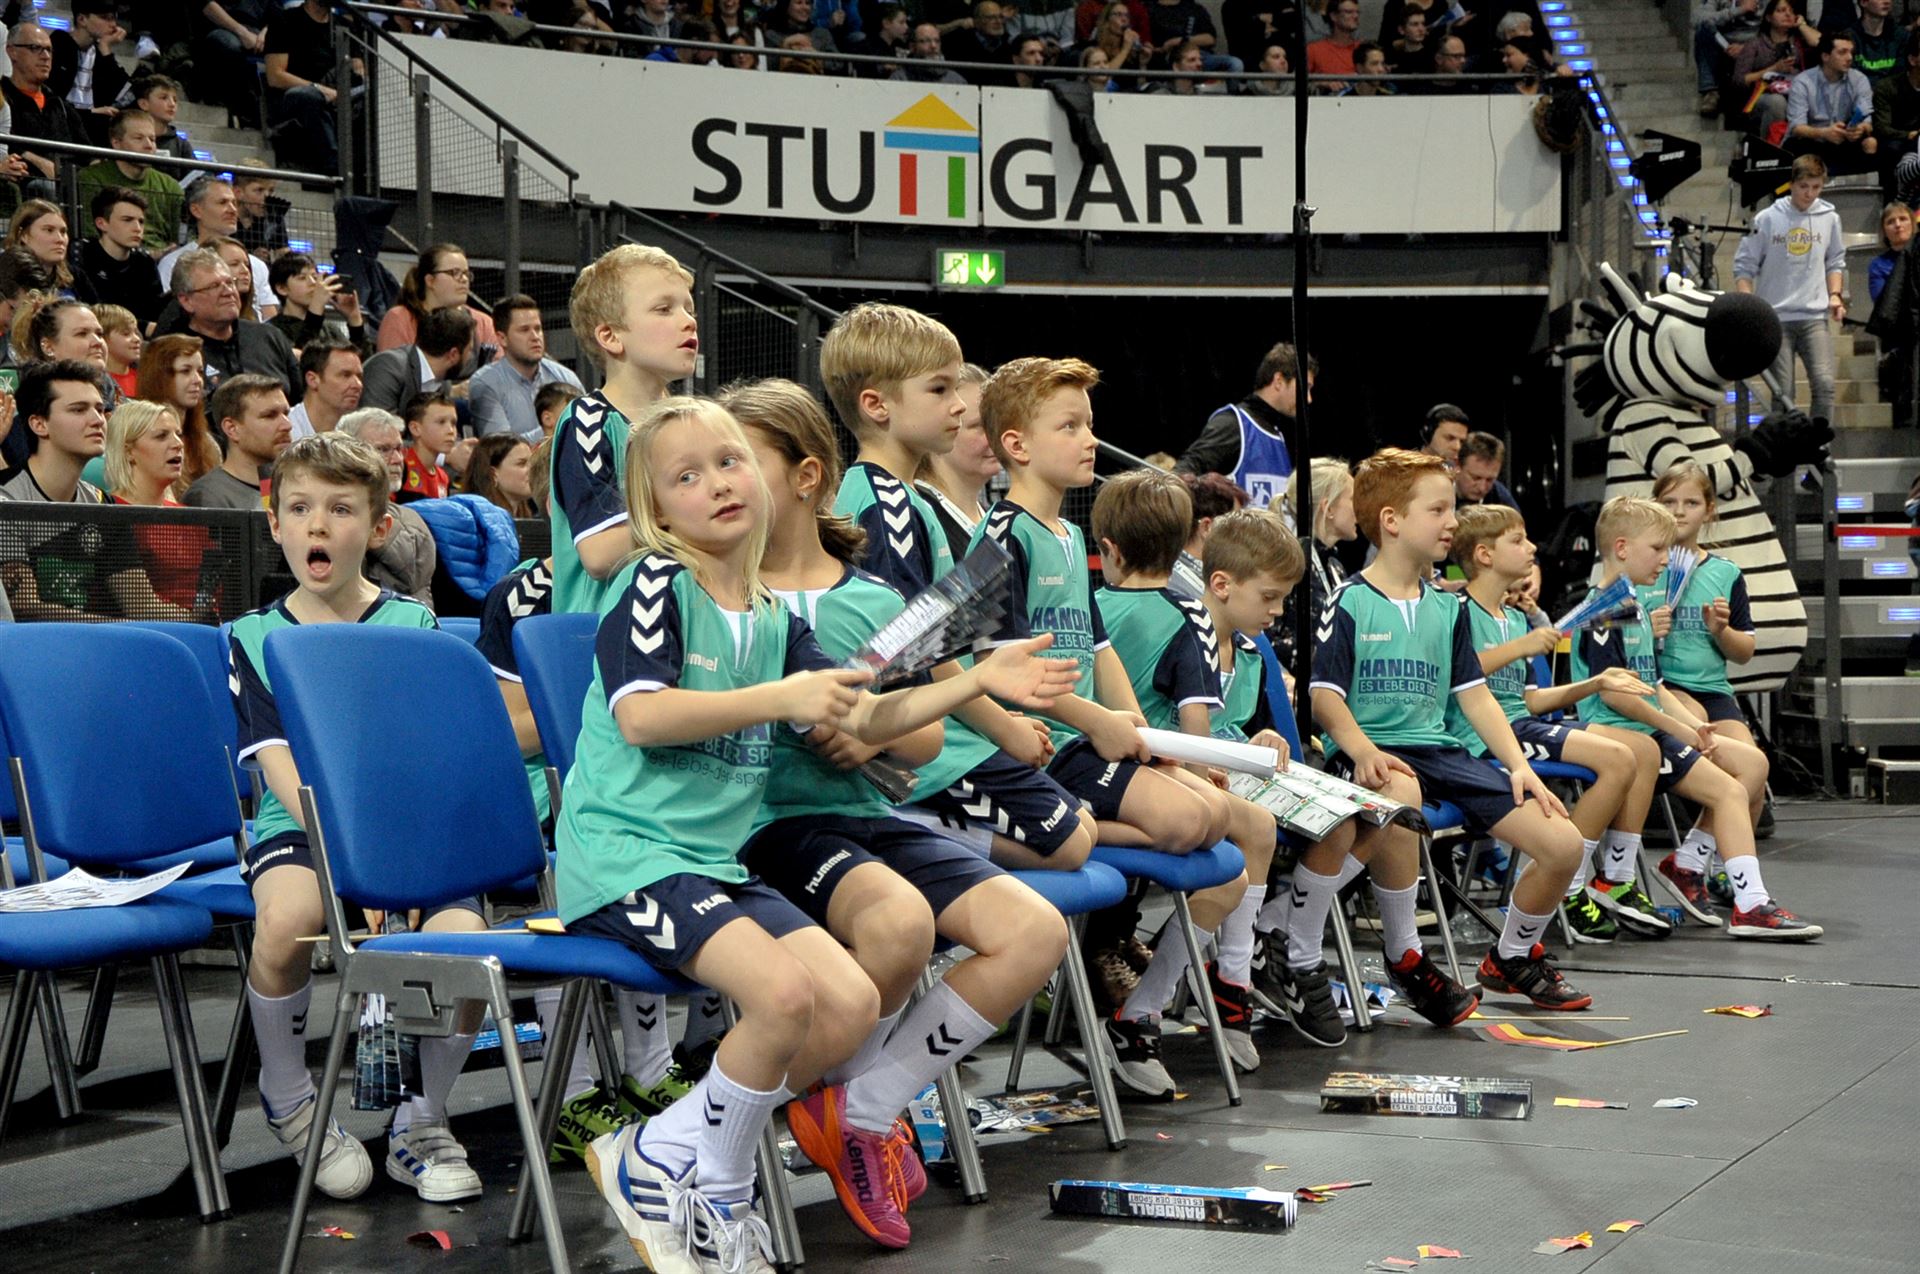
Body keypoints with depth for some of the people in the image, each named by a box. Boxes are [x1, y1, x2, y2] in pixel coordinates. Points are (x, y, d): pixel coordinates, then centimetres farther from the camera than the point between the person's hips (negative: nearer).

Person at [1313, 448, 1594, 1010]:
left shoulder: (1447, 608, 18)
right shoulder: (1350, 603, -1)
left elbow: (1475, 695, 16)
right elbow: (1325, 696, -8)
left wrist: (1520, 765, 3)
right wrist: (1363, 751, -26)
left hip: (1441, 751, 6)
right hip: (1379, 755, -6)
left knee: (1563, 843, -8)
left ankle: (1512, 958, 19)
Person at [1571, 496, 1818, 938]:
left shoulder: (1638, 612, 20)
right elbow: (1614, 693, -19)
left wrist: (1693, 726, 4)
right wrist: (1680, 729, -15)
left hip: (1653, 730, 10)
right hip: (1621, 735, -10)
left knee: (1752, 763, 3)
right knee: (1729, 789, -17)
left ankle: (1687, 864, 5)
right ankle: (1750, 906, -20)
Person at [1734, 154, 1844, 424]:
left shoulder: (1829, 219, 7)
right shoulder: (1767, 219, -1)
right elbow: (1744, 265, 3)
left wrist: (1835, 294, 4)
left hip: (1815, 316, 1)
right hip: (1775, 318, -1)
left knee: (1825, 384, -13)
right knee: (1782, 392, -1)